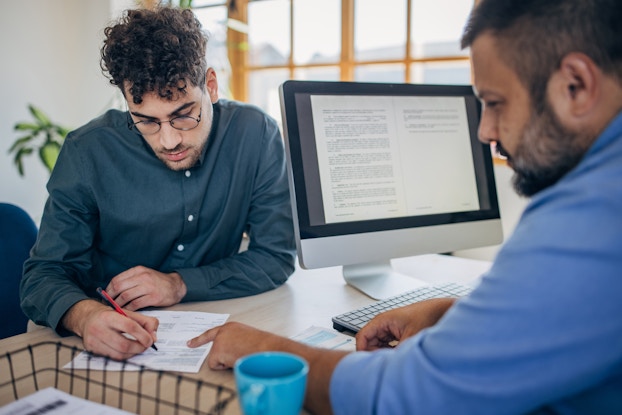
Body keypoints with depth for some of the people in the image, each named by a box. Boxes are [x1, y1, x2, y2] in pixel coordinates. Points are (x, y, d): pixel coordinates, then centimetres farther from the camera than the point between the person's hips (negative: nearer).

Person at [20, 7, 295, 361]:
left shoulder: (256, 134, -11)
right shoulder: (89, 152, -12)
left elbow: (278, 256, -7)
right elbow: (45, 273, -9)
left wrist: (179, 285, -17)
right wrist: (84, 315, -31)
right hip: (112, 343, 0)